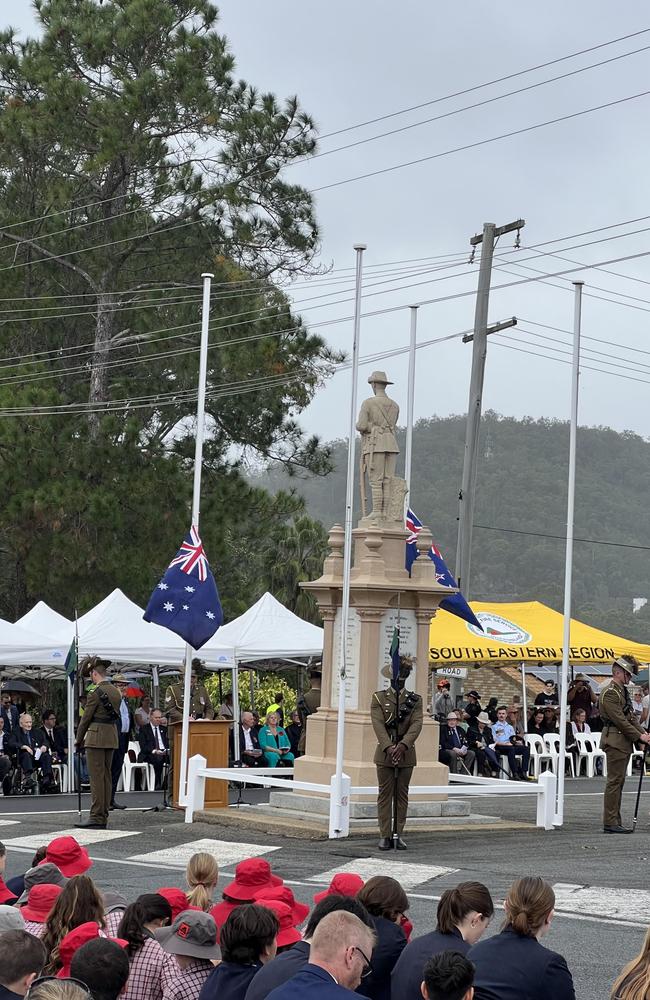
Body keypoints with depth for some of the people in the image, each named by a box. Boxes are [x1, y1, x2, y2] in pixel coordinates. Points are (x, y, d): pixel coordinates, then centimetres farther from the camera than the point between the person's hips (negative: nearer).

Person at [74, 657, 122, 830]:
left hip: (96, 736, -8)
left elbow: (86, 718, -8)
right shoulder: (115, 691, 10)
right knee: (107, 776, 10)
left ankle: (96, 817, -8)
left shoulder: (96, 693, -14)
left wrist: (78, 740, 6)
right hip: (112, 736, 8)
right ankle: (103, 817, 12)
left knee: (96, 777, -7)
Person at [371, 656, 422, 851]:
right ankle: (385, 835, 3)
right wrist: (389, 747, -23)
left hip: (406, 754, 1)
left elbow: (417, 725, -7)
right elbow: (378, 724, -8)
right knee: (385, 794, 0)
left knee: (402, 795, 5)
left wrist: (402, 745, -23)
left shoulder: (415, 700, 7)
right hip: (385, 754, -1)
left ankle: (398, 834, 9)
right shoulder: (379, 698, 4)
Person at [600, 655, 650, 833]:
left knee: (618, 782, 11)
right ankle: (610, 823, -8)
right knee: (614, 782, -9)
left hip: (624, 742, 10)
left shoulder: (623, 691, 19)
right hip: (615, 741, -10)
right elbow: (619, 720, -19)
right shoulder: (610, 693, -14)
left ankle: (615, 822, 15)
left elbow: (630, 717, 20)